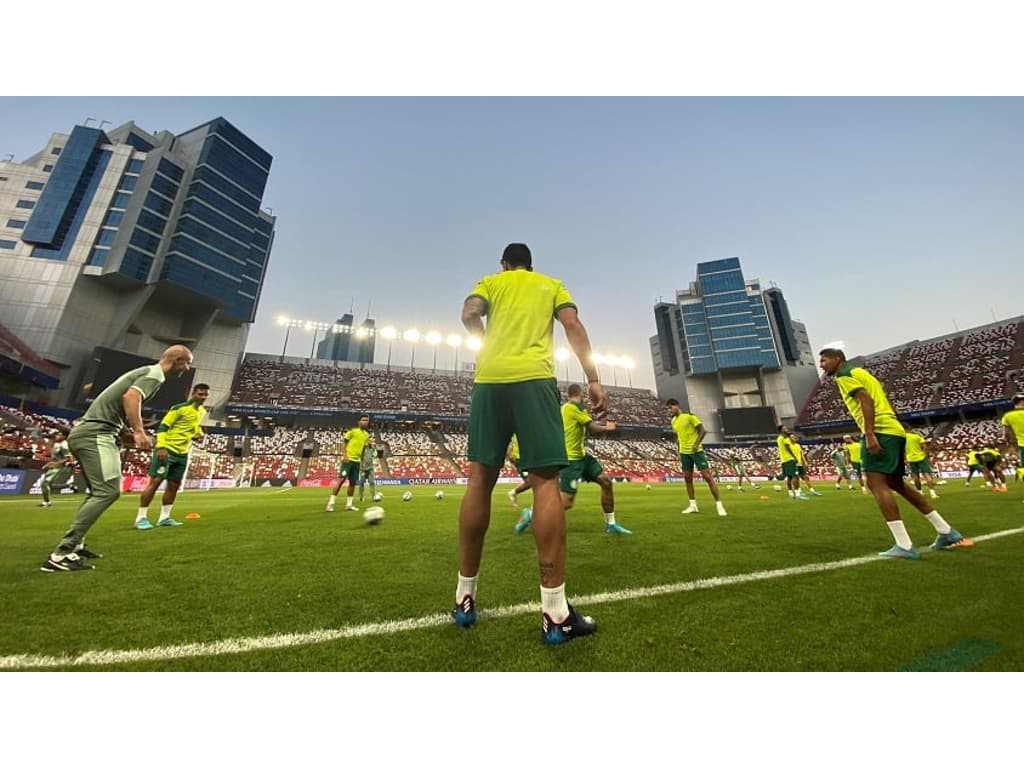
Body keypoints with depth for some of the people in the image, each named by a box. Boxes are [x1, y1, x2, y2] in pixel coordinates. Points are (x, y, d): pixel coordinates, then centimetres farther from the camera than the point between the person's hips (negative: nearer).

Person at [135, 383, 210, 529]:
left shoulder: (202, 412, 10)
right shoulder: (179, 408, -13)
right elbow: (162, 427, -15)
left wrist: (199, 433, 6)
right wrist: (161, 447, -24)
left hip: (182, 454, 7)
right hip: (166, 450, -7)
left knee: (174, 485, 9)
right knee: (155, 482, -7)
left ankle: (164, 517, 17)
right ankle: (141, 518, 4)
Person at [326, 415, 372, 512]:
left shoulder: (367, 435, 13)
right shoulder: (352, 431, -3)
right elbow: (344, 442, -4)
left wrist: (362, 460, 15)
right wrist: (344, 455, -15)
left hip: (357, 461, 6)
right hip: (348, 459, -6)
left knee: (353, 482, 8)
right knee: (341, 479, -10)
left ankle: (349, 504, 16)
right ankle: (330, 504, -3)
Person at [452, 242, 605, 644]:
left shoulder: (491, 281, 24)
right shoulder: (551, 284, 24)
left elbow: (469, 314, 3)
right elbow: (573, 326, 8)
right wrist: (593, 379, 4)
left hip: (489, 379, 2)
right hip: (535, 378, -1)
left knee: (480, 480, 4)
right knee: (545, 481, -6)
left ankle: (465, 598, 13)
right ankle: (555, 613, -5)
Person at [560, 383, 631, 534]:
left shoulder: (565, 407, 13)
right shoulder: (575, 406, -15)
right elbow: (593, 428, -14)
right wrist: (608, 428, 5)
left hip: (581, 456, 10)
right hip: (571, 459, -10)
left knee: (607, 482, 7)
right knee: (567, 503, -10)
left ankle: (610, 524, 17)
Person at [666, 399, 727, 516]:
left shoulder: (689, 416, -10)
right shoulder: (673, 421, 10)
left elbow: (702, 430, -11)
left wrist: (696, 444, -22)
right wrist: (679, 452, 15)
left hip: (696, 450, -7)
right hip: (684, 452, 7)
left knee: (707, 476, -8)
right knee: (687, 478, 8)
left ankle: (719, 504, 2)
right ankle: (693, 505, 16)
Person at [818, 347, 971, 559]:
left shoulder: (844, 374, -3)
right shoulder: (859, 372, 25)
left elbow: (866, 400, -16)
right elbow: (880, 401, 23)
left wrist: (869, 434, -23)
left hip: (880, 431, -10)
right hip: (894, 430, 10)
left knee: (876, 484, -12)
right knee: (896, 483, 19)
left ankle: (904, 545, -14)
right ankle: (946, 532, 25)